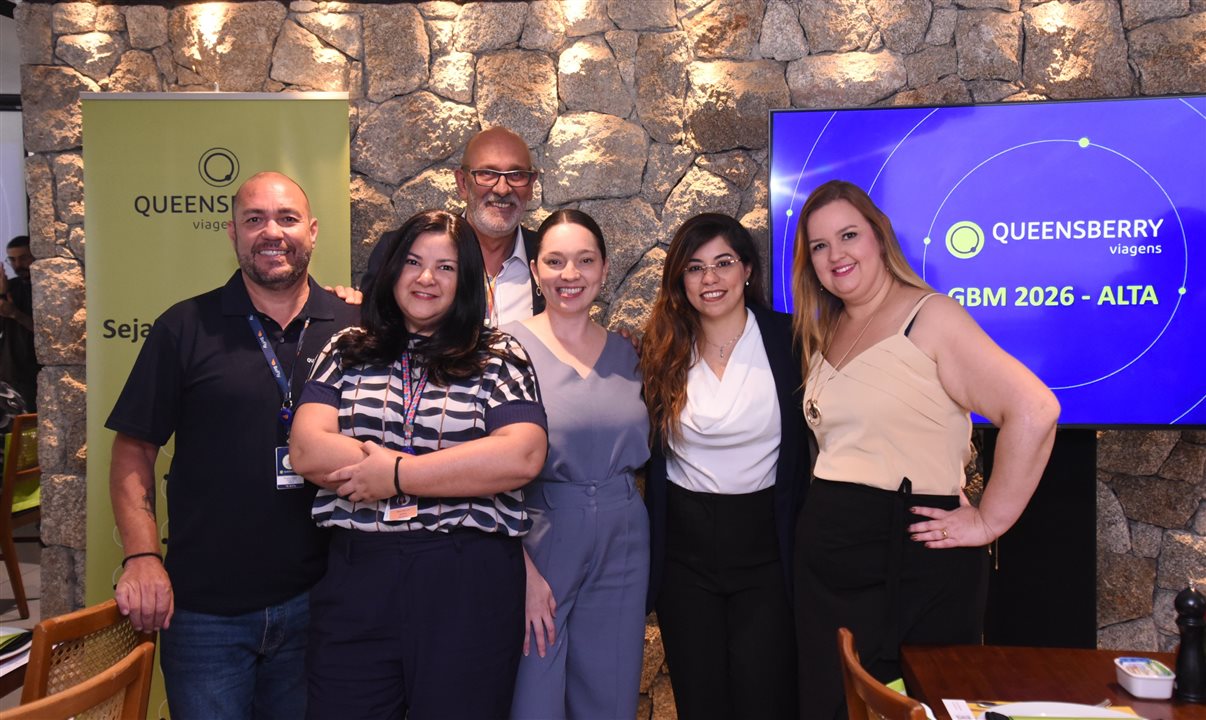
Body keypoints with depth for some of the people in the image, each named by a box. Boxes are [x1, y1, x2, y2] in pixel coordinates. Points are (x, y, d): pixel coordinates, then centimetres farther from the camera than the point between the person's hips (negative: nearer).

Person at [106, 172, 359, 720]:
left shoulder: (354, 329, 3)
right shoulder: (185, 329, 0)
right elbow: (134, 450, 0)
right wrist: (142, 556, -11)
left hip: (315, 601, 2)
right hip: (204, 608, -1)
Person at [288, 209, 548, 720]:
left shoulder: (499, 358, 3)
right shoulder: (348, 352, 9)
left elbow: (522, 457, -13)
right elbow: (308, 452, -5)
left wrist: (394, 475, -13)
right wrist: (460, 469, -11)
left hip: (469, 586, -1)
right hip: (357, 581, 2)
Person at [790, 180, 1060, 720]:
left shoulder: (929, 317, -11)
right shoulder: (824, 334, 12)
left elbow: (1033, 412, -20)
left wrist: (989, 521, -17)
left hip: (913, 559, -7)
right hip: (827, 558, 7)